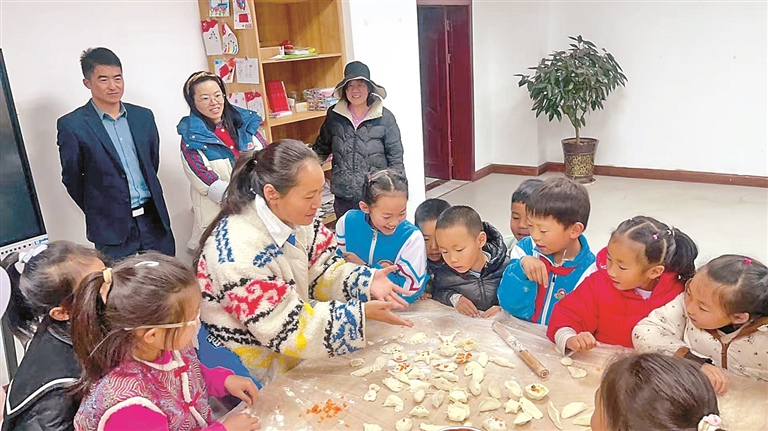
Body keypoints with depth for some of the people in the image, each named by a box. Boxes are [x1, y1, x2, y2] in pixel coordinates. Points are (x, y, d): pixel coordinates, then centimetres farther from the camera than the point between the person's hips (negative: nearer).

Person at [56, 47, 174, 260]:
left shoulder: (143, 116, 6)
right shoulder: (72, 125, -7)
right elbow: (72, 179, 1)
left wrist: (145, 208, 16)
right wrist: (99, 212, 9)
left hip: (154, 219, 4)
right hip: (112, 227, -4)